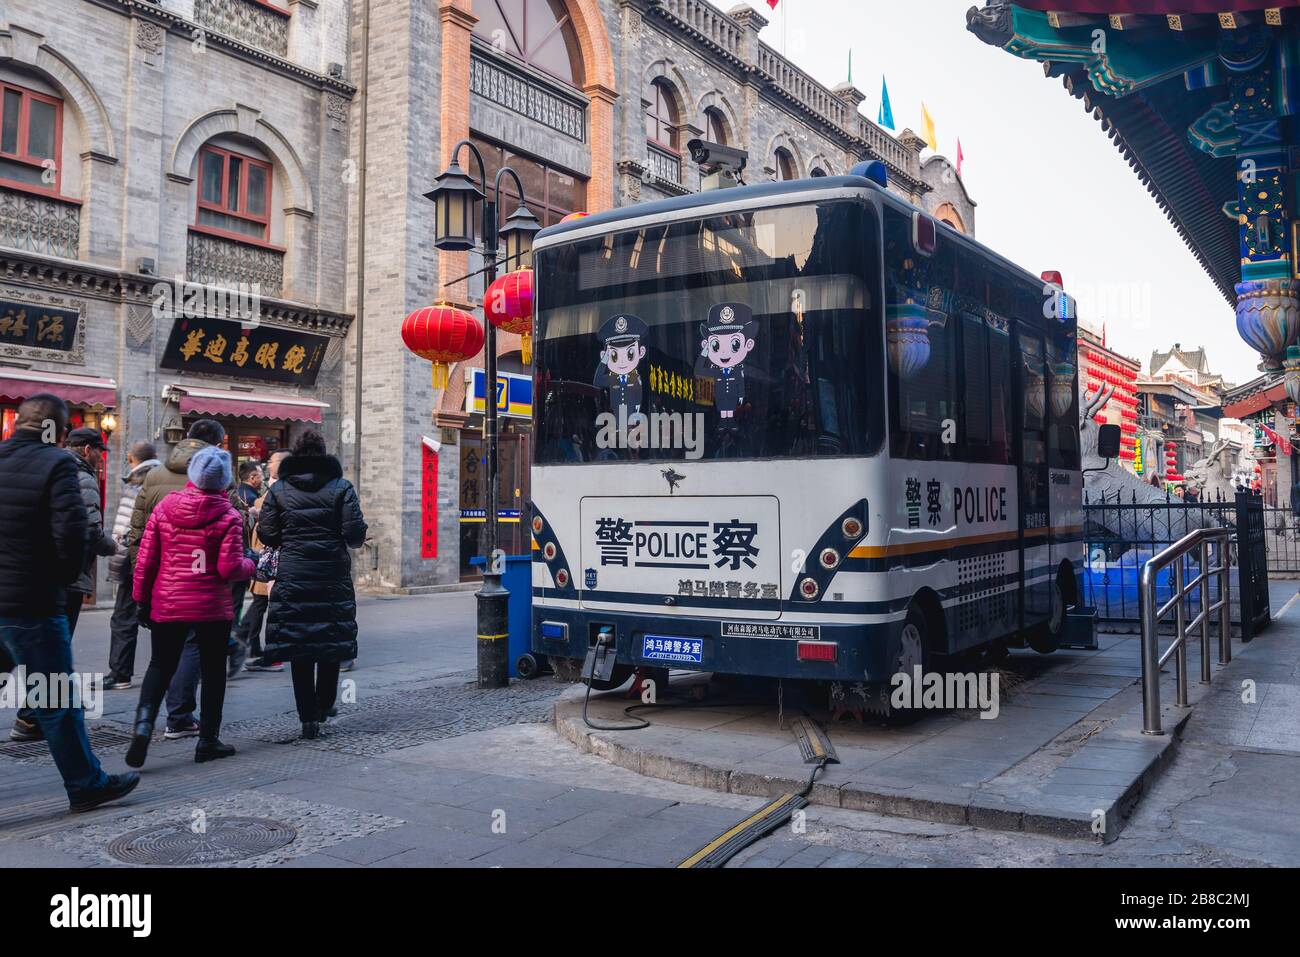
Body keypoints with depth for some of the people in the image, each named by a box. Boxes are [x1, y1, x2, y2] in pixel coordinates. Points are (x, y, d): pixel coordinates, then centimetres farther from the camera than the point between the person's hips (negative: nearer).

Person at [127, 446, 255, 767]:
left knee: (161, 667, 17)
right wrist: (251, 566, 7)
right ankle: (208, 741, 17)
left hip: (167, 605, 3)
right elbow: (229, 568, -14)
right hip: (212, 608, -2)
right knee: (213, 670, 12)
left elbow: (145, 560, 3)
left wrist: (142, 600, 12)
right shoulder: (228, 515, -8)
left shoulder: (165, 506, 1)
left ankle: (143, 723, -5)